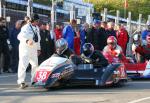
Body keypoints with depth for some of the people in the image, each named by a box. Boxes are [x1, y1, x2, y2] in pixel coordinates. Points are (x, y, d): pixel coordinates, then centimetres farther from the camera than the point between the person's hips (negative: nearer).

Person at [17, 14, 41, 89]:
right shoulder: (26, 27, -13)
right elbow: (20, 36, -24)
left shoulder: (37, 28, 13)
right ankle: (21, 82, -16)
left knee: (35, 64, 14)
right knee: (23, 65, -14)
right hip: (25, 48, -8)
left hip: (34, 49, 8)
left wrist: (38, 49, 20)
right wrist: (27, 41, -40)